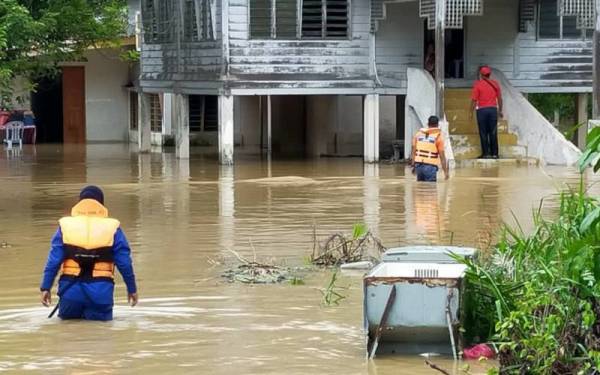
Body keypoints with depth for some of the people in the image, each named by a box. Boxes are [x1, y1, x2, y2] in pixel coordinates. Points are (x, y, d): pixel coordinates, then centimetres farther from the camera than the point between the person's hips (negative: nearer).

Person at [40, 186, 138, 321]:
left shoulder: (65, 226, 2)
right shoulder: (112, 228, 0)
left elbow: (53, 261, -2)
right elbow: (124, 263, 1)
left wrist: (46, 287, 2)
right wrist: (132, 289, 10)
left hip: (72, 289, 1)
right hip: (100, 290, -1)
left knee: (67, 316, 24)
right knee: (101, 317, 16)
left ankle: (75, 312, -4)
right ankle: (94, 313, -11)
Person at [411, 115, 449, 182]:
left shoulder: (419, 134, 10)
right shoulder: (438, 137, -3)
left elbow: (414, 151, 10)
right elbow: (442, 155, -5)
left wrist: (413, 165, 18)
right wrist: (445, 171, -2)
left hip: (418, 164, 5)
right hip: (430, 166, -5)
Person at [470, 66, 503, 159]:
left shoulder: (478, 84, -6)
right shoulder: (495, 84, 6)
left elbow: (474, 100, -7)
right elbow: (500, 99, 9)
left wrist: (471, 112, -1)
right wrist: (500, 110, 19)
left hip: (482, 110, -3)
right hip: (493, 109, 3)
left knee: (483, 133, 1)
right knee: (493, 133, 7)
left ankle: (486, 153, -1)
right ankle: (494, 153, 7)